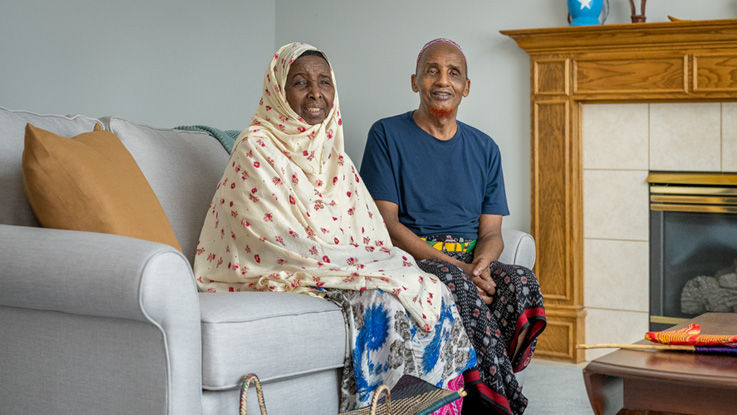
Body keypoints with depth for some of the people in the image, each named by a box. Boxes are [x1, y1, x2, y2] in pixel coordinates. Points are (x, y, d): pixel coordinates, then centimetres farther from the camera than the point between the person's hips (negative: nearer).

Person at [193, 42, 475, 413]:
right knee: (384, 303, -30)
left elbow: (373, 235, 12)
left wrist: (399, 268, -10)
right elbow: (284, 244, -17)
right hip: (283, 276, -7)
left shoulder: (332, 152, 16)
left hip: (349, 269, 8)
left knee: (435, 296, -13)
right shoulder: (256, 149, -8)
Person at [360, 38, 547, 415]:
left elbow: (491, 232, 12)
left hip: (469, 261, 4)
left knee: (521, 282, -28)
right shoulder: (387, 135, 4)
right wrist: (454, 265, -17)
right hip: (410, 259, -4)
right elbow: (387, 222, -5)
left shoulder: (484, 149, 17)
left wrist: (481, 265, -15)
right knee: (456, 283, -36)